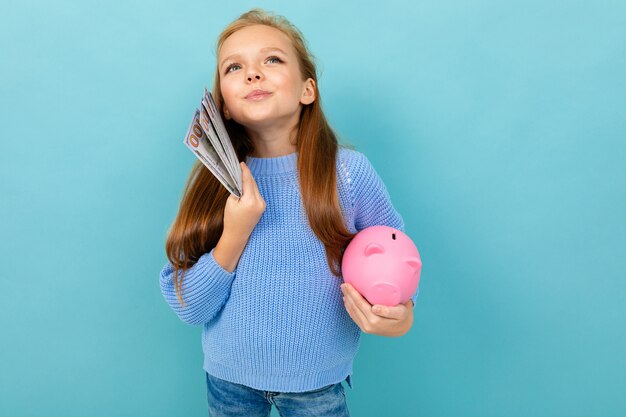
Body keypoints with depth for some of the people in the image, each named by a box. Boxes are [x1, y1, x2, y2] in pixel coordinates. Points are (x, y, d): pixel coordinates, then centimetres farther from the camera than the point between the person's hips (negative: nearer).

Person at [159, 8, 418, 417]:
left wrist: (401, 317, -24)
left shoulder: (349, 172, -16)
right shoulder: (213, 179, -11)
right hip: (228, 378, 2)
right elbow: (190, 308, -11)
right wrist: (235, 235, -25)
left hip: (318, 382, -1)